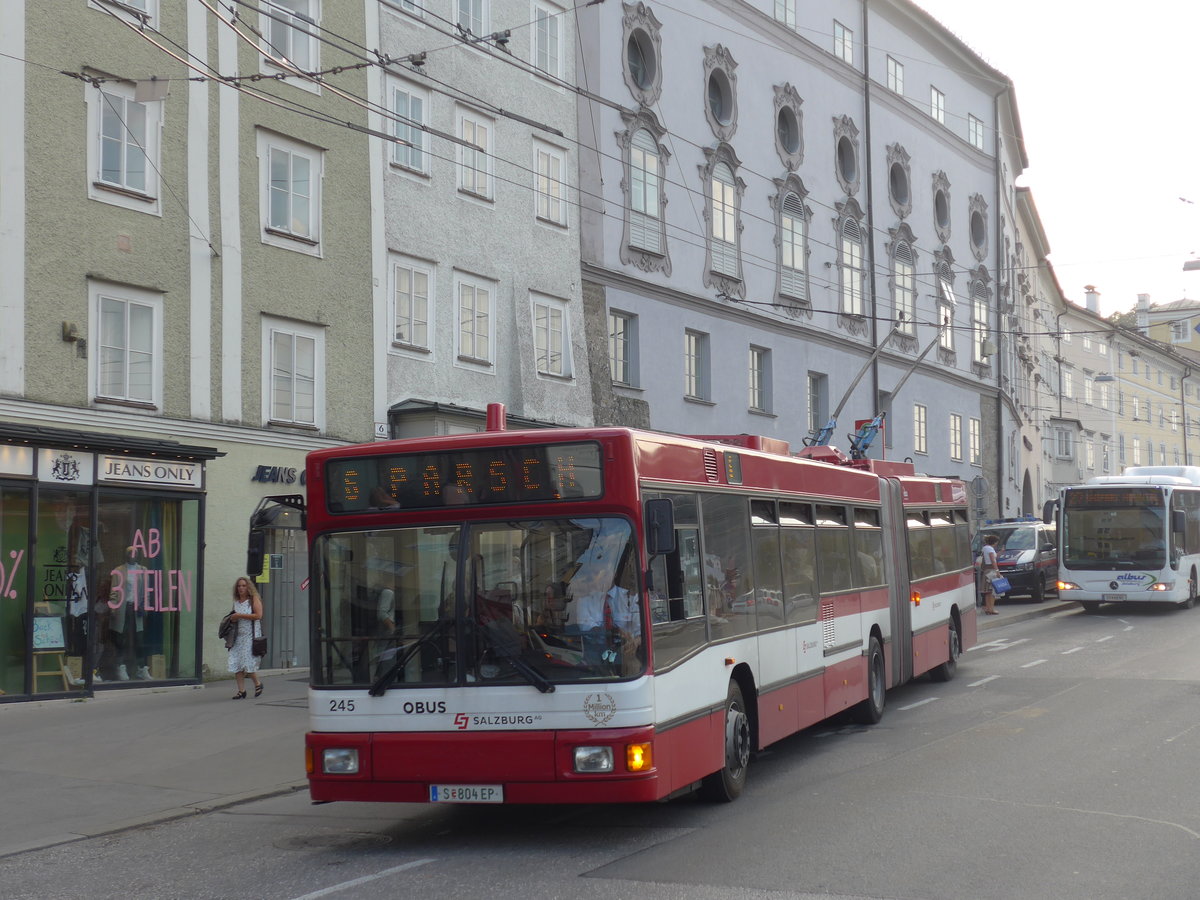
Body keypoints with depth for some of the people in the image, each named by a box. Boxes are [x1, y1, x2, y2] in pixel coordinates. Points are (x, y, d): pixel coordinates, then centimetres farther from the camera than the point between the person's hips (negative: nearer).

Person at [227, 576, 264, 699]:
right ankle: (241, 691, 3)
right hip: (238, 635, 6)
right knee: (236, 663, -2)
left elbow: (258, 615, -13)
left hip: (250, 635, -6)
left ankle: (258, 684, 16)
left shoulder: (254, 599, -2)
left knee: (248, 663, -8)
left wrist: (240, 615, -12)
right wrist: (233, 619, 7)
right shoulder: (236, 601, 15)